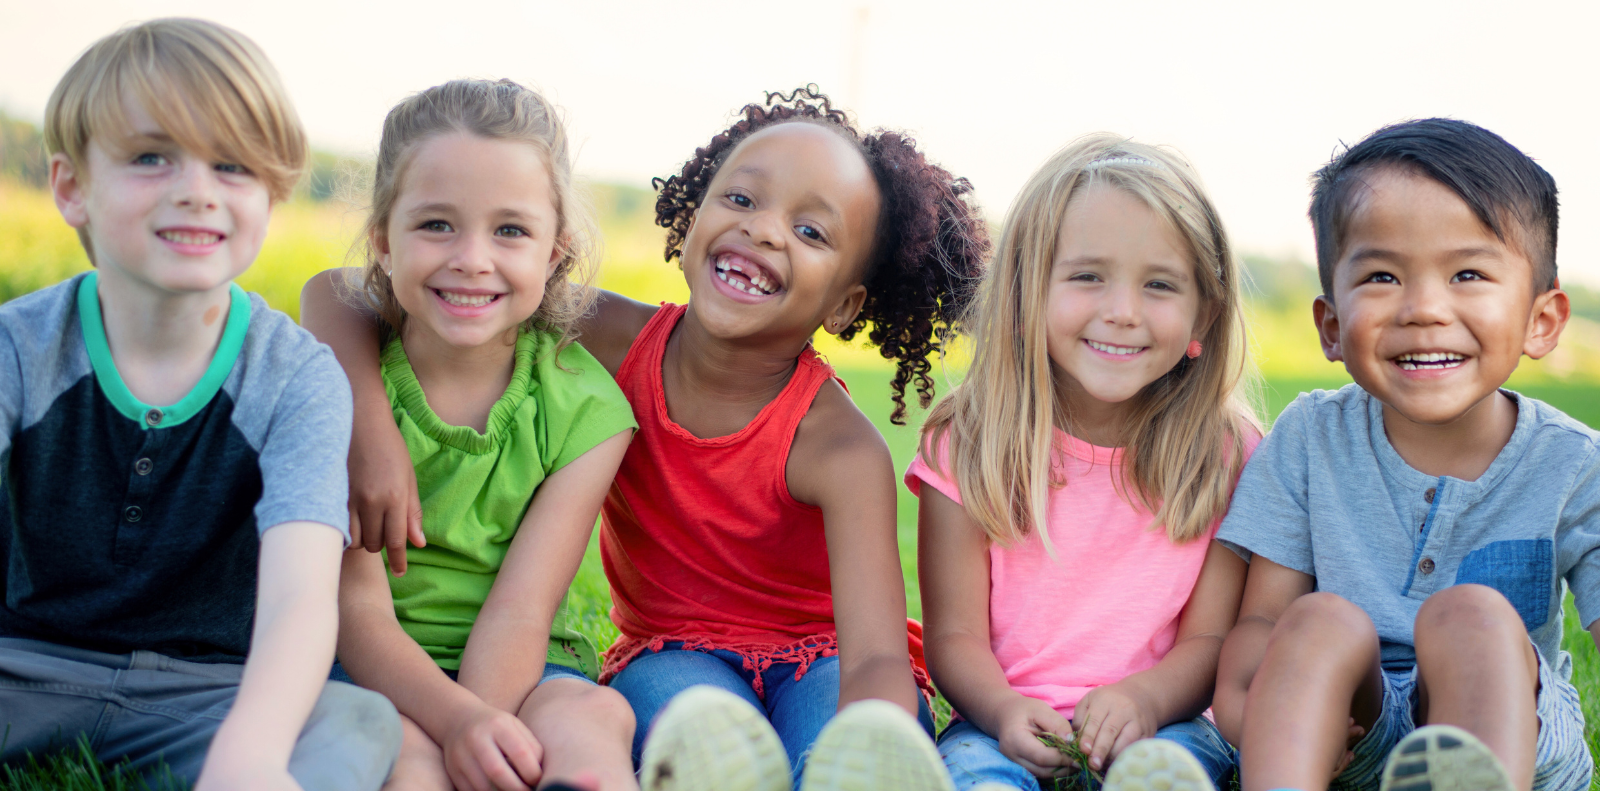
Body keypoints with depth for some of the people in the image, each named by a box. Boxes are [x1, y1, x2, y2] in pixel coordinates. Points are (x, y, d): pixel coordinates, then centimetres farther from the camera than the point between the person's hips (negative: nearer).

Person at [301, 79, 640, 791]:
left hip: (509, 672, 2)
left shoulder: (586, 409, -3)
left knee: (586, 722, -33)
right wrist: (456, 719, -34)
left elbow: (519, 610, -11)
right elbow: (357, 606, -14)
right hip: (371, 667, -1)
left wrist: (483, 721, -33)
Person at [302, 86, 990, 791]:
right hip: (674, 657, 1)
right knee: (705, 730, -37)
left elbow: (878, 659, -33)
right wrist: (370, 430, -28)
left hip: (822, 659, -1)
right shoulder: (615, 342, -11)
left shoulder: (840, 449, -20)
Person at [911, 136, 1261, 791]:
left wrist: (1144, 699, -22)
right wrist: (1003, 708, -25)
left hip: (1161, 720, 1)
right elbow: (955, 633, -3)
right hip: (1009, 722, 0)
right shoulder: (970, 447, -1)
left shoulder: (1225, 454, 2)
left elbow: (1211, 637, 1)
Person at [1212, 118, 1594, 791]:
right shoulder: (1307, 442, 1)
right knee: (1323, 619, -28)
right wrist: (1239, 696, -25)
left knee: (1470, 613, -30)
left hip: (1517, 735, -1)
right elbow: (1260, 617, 0)